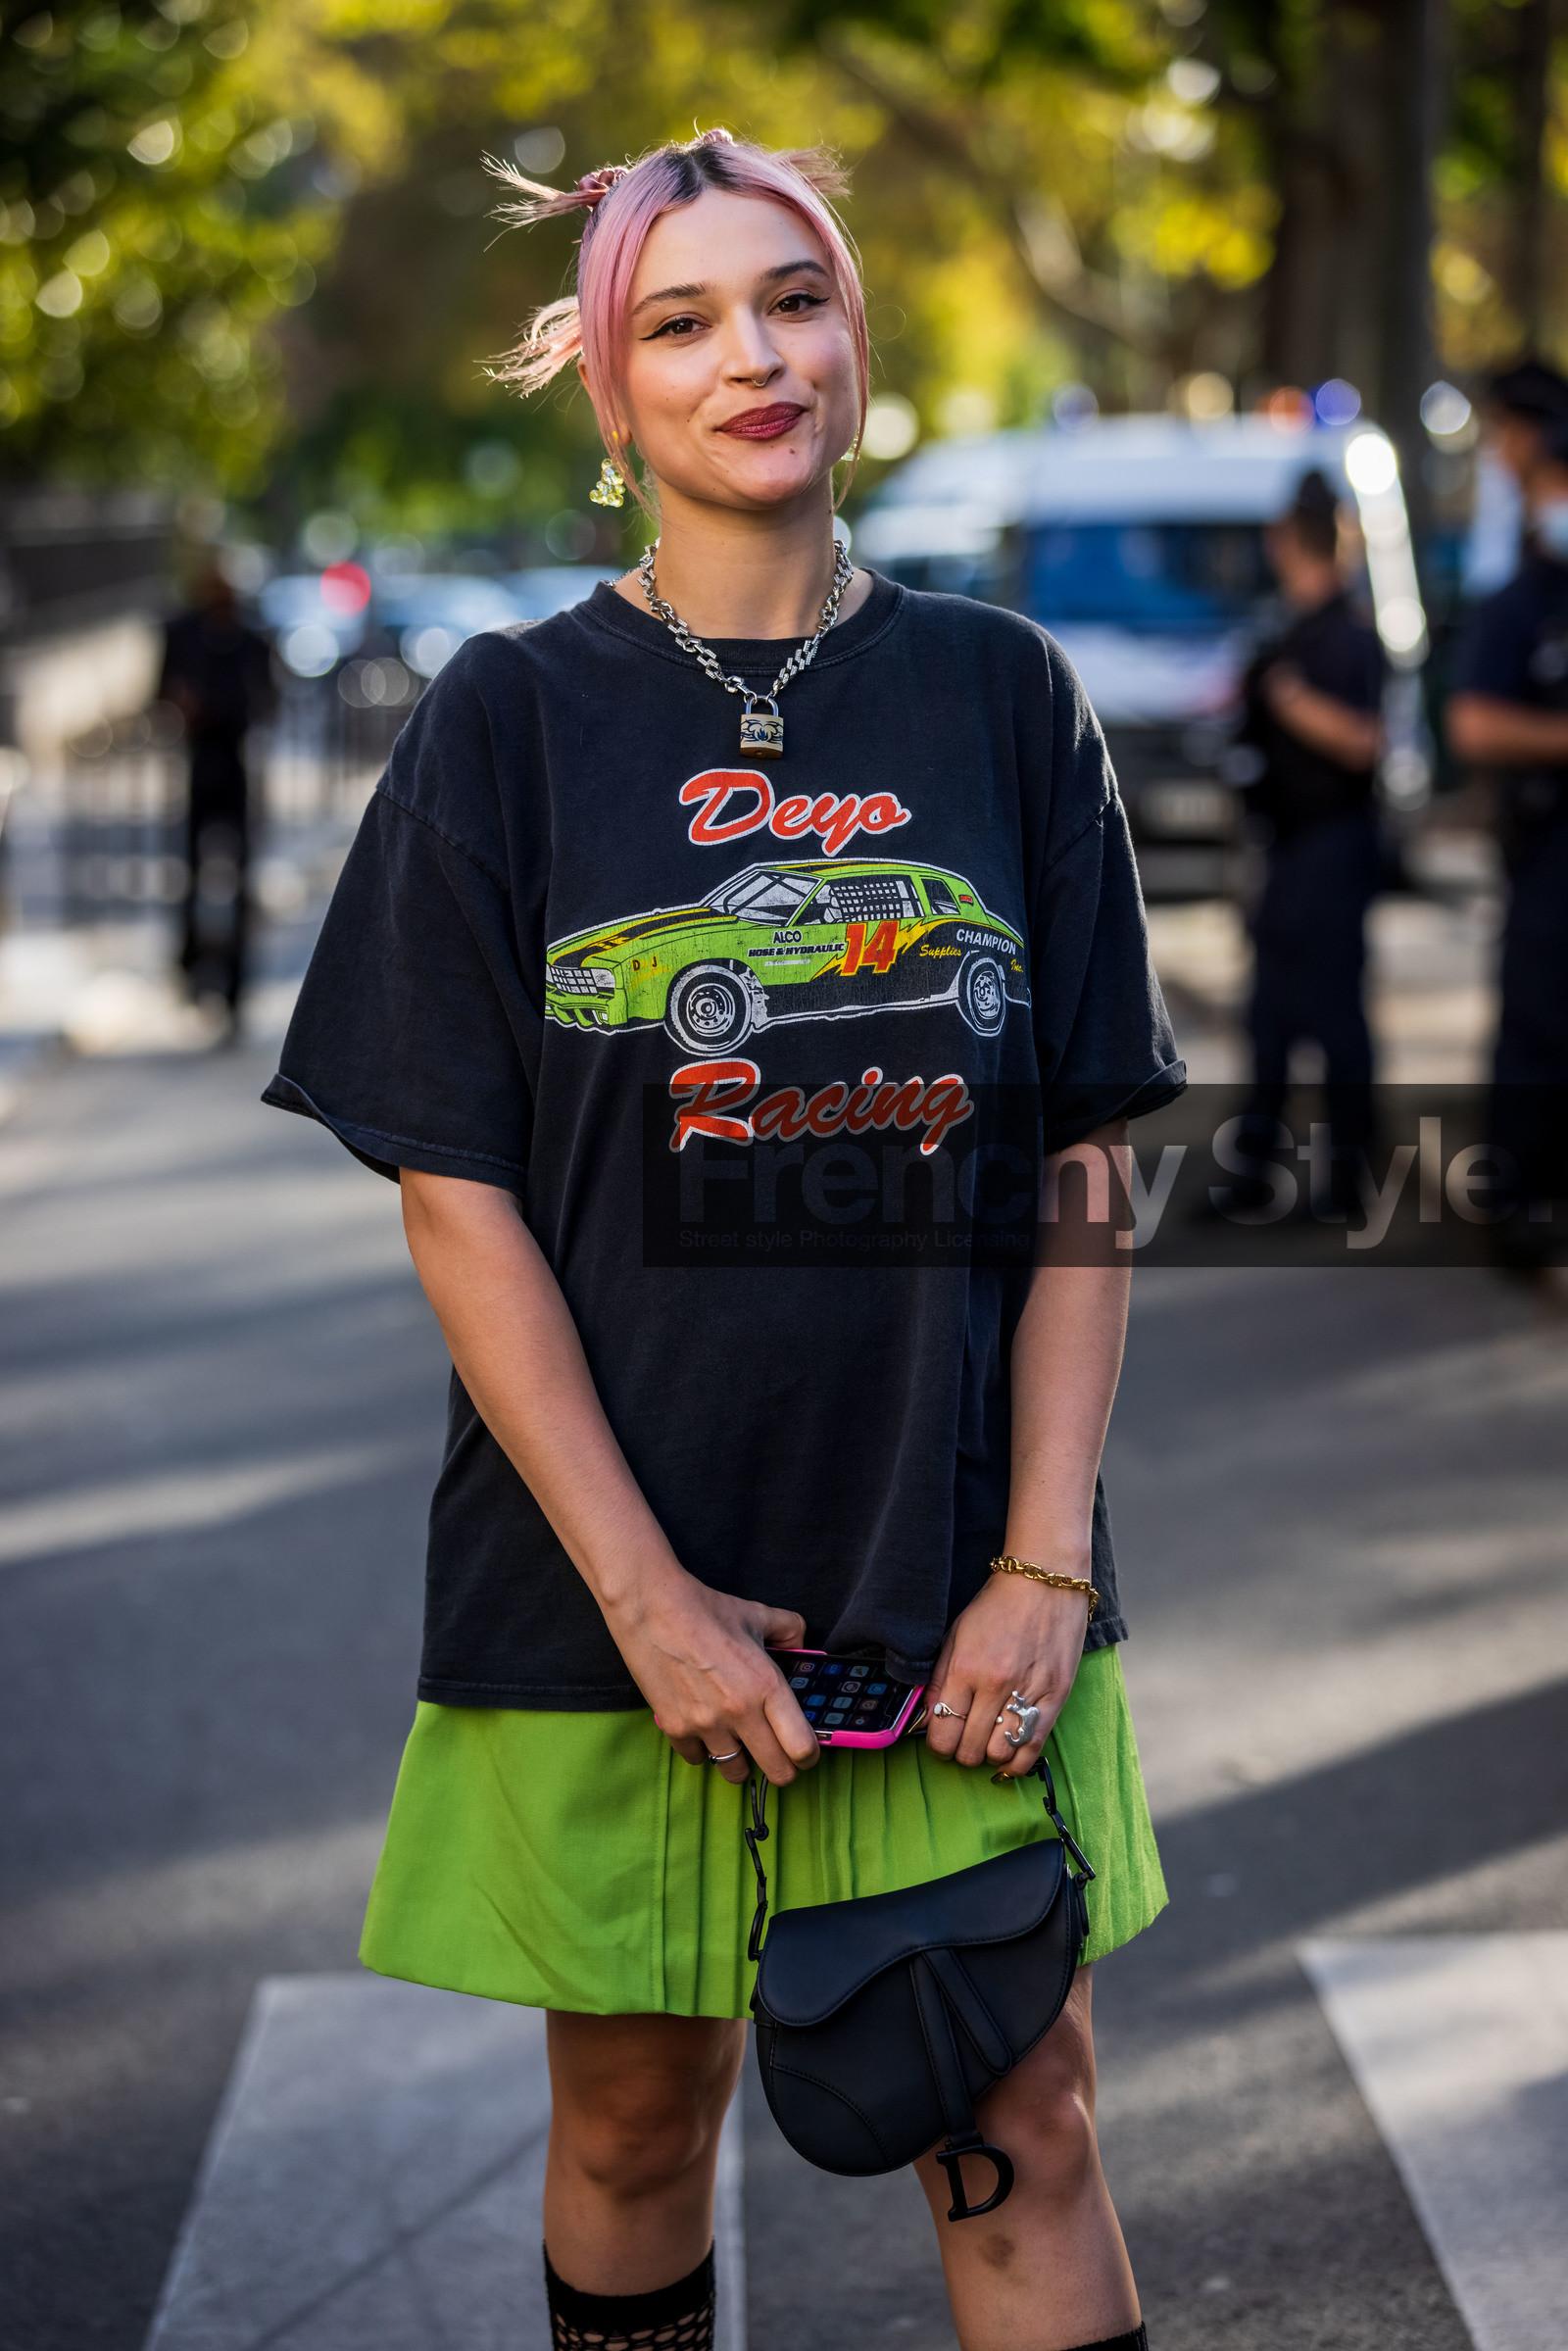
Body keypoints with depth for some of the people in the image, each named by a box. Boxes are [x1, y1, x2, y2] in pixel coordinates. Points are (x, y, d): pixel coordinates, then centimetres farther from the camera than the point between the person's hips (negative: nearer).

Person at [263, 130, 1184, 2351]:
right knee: (635, 2112, 10)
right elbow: (457, 1193, -4)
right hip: (617, 1567, -1)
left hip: (958, 1575, 1)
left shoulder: (1001, 696, 4)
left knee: (1025, 2130, 3)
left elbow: (1085, 1166, 3)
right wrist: (644, 1592, -11)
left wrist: (1046, 1562, -7)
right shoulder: (512, 720, -1)